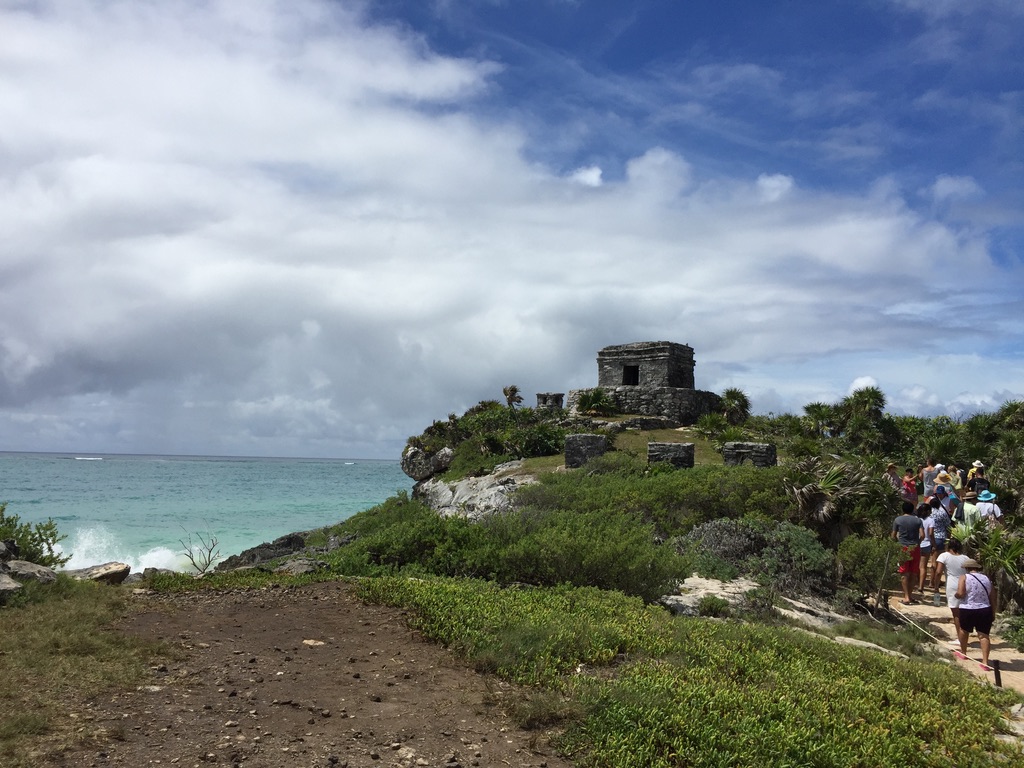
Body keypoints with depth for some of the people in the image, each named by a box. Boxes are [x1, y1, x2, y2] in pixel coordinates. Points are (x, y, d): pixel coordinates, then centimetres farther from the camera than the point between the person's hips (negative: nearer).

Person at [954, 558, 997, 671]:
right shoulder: (987, 579, 7)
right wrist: (993, 612, 17)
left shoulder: (964, 577, -7)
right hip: (985, 611, 3)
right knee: (984, 635, 3)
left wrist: (956, 595, 4)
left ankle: (963, 653, 38)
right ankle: (985, 662, -7)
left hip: (967, 610, -3)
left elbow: (960, 593, -18)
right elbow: (993, 597, 8)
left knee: (964, 630, 22)